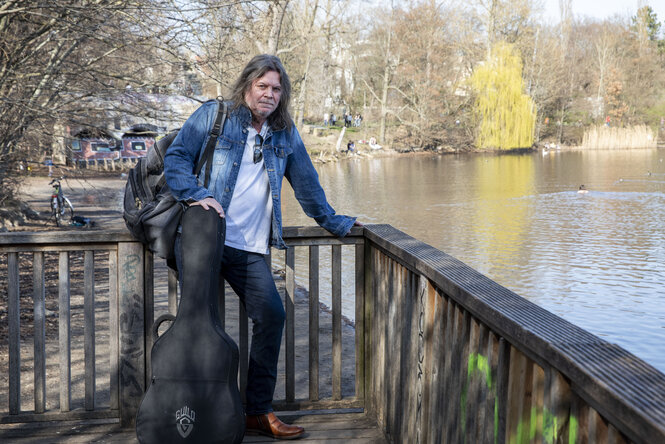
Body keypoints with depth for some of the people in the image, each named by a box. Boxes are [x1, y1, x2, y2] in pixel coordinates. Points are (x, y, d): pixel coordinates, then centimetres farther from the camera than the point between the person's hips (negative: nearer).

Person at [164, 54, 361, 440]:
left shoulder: (286, 134, 15)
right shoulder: (213, 116, 4)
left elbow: (306, 182, 23)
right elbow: (176, 157, 1)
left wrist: (333, 222, 27)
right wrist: (196, 195, -15)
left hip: (249, 246, 4)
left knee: (271, 314, -7)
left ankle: (259, 411, 5)